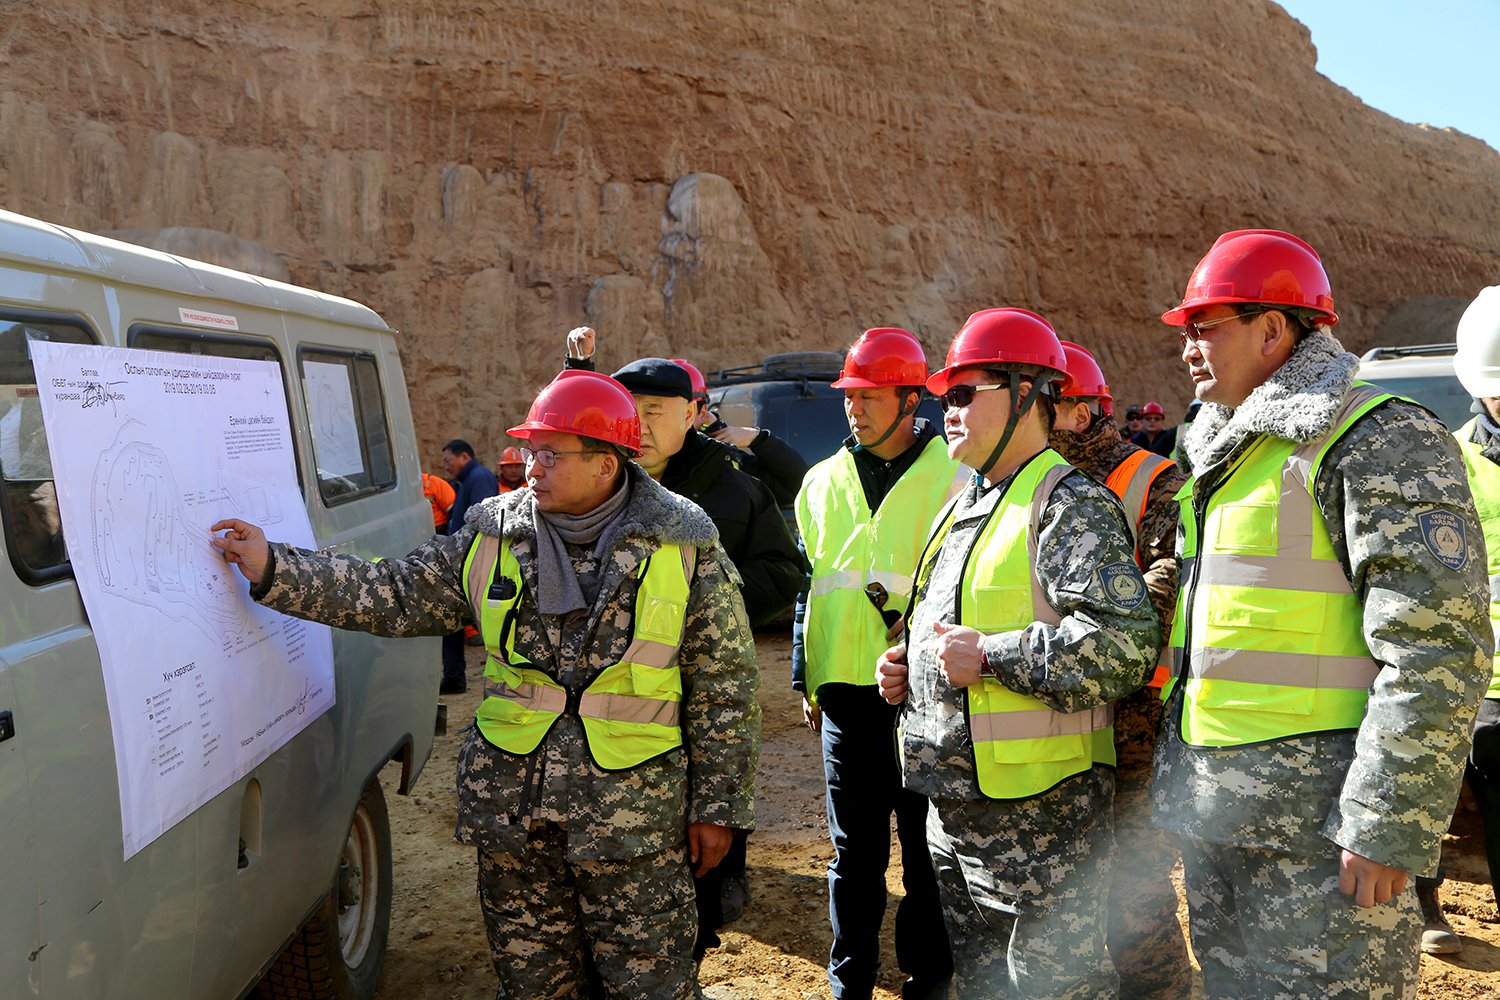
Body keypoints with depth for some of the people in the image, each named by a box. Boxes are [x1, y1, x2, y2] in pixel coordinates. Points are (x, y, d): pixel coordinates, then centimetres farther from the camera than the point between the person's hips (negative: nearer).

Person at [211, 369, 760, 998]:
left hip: (634, 810, -3)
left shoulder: (684, 547, -7)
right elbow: (395, 597, 6)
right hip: (509, 800, 4)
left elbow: (723, 686, -3)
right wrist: (274, 569, -3)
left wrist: (718, 806, -3)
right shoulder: (494, 535, 2)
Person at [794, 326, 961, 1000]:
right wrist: (806, 679, 12)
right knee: (854, 851, 13)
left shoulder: (953, 478, -1)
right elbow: (808, 584, 15)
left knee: (926, 849, 7)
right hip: (845, 688, 4)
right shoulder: (823, 483, 12)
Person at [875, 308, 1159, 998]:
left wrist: (989, 656, -24)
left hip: (1037, 815, -9)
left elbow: (1124, 641, -26)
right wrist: (909, 665, 8)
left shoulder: (1071, 505, -13)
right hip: (952, 808, 9)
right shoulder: (963, 509, 16)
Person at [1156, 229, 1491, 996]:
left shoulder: (1380, 442, -11)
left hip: (1318, 820, -8)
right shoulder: (1220, 456, 16)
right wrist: (1173, 782, 20)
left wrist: (1389, 827, -20)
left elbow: (1437, 652, -18)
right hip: (1214, 814, 8)